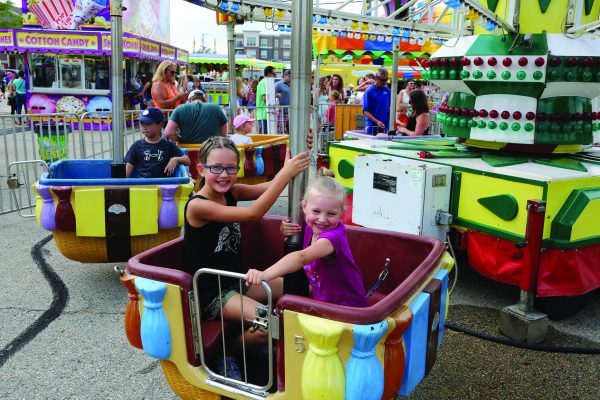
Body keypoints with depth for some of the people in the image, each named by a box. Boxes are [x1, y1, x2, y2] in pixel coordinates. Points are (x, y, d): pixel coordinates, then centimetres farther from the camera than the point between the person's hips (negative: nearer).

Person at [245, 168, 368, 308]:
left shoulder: (334, 236, -26)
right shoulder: (311, 227, -3)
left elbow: (301, 257, -41)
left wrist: (265, 275, -53)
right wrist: (286, 229, -5)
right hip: (323, 301, 7)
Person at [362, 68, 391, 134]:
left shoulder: (387, 91, 8)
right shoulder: (369, 91, -7)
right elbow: (365, 111, -9)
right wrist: (377, 121, -21)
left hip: (385, 126, 4)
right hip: (372, 127, -4)